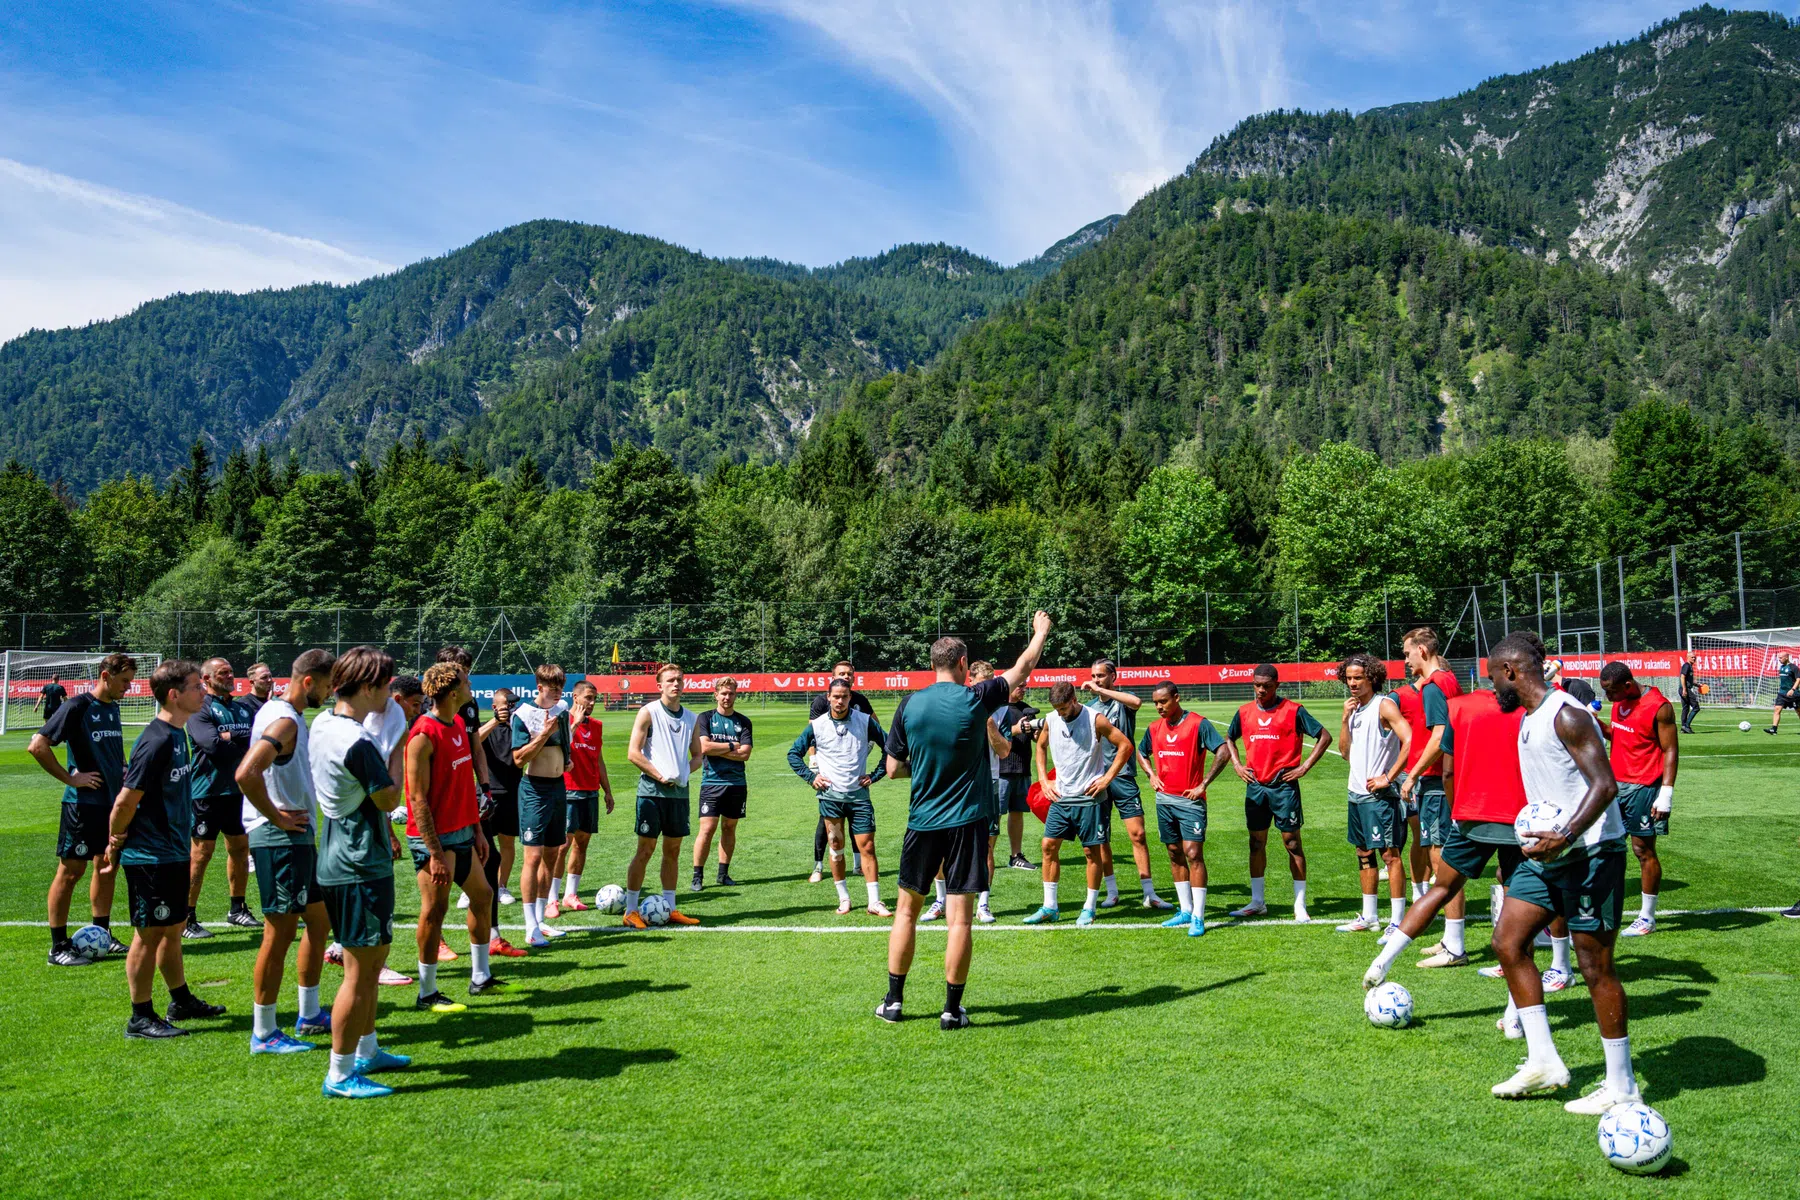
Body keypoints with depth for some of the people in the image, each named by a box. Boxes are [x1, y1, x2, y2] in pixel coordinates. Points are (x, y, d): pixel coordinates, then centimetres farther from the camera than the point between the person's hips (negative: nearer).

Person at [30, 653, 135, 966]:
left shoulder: (112, 708, 11)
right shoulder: (77, 707, -13)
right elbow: (37, 746, -18)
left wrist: (122, 771, 11)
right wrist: (71, 778, -16)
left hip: (113, 800, 8)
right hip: (83, 802, -8)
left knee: (108, 867, 13)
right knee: (71, 870, -2)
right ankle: (59, 947, 6)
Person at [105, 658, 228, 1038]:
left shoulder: (176, 735, 8)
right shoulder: (157, 741, -22)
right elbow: (126, 800, -20)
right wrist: (115, 844, -8)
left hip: (173, 851, 9)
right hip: (149, 856, -9)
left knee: (173, 929, 19)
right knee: (149, 934, 1)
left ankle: (182, 1002, 32)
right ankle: (141, 1018, 12)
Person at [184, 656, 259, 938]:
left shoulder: (244, 707, 13)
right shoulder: (200, 708, -8)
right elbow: (213, 744, -21)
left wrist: (230, 737, -12)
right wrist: (243, 738, -9)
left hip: (239, 789, 7)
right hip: (208, 791, -7)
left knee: (240, 848, 13)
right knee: (201, 853, -4)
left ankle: (238, 909, 25)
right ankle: (187, 920, 4)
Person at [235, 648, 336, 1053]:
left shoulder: (288, 714, 14)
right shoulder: (284, 721, -18)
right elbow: (246, 774, -31)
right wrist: (276, 817, -20)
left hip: (296, 836, 11)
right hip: (279, 839, -11)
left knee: (319, 920, 18)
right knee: (280, 932, -3)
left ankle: (309, 1014, 29)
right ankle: (264, 1034, 7)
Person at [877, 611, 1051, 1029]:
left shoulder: (910, 704, -2)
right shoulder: (977, 699, -7)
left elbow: (893, 768, 4)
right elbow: (1022, 668, 9)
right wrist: (1041, 632, 26)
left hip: (922, 821, 2)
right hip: (966, 821, -2)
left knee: (907, 910, 14)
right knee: (960, 918, 3)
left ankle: (893, 1000, 19)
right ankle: (952, 1009, 8)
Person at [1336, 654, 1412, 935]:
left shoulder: (1384, 705, -10)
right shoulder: (1355, 708, 14)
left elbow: (1410, 741, -22)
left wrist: (1388, 777, -19)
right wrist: (1345, 718, 2)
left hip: (1379, 794, -9)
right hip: (1357, 793, 9)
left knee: (1390, 853, -6)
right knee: (1364, 853, 14)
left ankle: (1398, 922, -3)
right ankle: (1369, 917, 24)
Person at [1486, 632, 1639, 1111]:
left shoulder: (1566, 716, -17)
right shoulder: (1528, 720, 13)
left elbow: (1605, 785, -23)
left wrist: (1566, 836, -32)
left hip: (1590, 853, -10)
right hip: (1547, 854, 10)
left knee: (1595, 966, -2)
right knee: (1507, 941, 6)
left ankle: (1621, 1086, 12)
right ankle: (1543, 1061, 14)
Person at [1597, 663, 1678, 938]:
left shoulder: (1659, 707, -16)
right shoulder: (1619, 701, 8)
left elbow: (1670, 751, -15)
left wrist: (1666, 794, -19)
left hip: (1643, 788, -7)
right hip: (1616, 782, 7)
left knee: (1644, 850, 2)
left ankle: (1647, 917, 14)